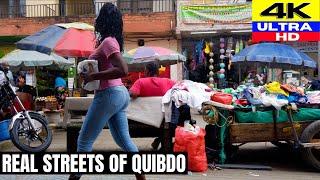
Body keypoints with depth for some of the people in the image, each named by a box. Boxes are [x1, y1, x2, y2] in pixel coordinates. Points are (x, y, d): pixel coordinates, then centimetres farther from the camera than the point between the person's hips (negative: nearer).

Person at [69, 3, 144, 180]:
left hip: (109, 94, -10)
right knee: (124, 140, 12)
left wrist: (93, 76, -23)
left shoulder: (108, 41, -14)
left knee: (84, 140, 2)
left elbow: (123, 70, -27)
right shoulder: (111, 40, 15)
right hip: (120, 93, 10)